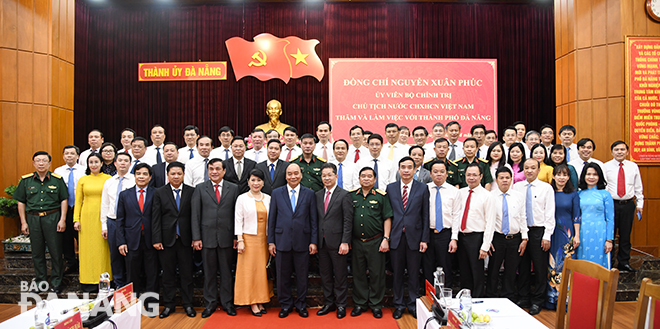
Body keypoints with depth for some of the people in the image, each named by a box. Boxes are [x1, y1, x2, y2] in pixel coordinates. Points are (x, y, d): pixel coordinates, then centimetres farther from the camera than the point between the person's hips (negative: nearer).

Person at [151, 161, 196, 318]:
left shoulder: (191, 192, 1)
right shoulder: (160, 192, 3)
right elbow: (156, 218, 0)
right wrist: (156, 239, -6)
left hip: (185, 239, 0)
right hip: (166, 239, 0)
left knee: (187, 273, 7)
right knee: (168, 274, 10)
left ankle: (188, 304, 20)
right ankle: (168, 305, 24)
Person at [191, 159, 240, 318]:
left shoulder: (233, 188, 4)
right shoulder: (200, 188, 4)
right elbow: (195, 214, 2)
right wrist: (196, 237, -4)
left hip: (226, 237, 0)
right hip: (207, 237, 0)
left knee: (226, 271, 9)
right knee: (209, 272, 10)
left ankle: (227, 303, 23)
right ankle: (210, 303, 24)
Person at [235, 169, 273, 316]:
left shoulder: (268, 198, 7)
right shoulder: (242, 198, 0)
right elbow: (238, 220, -2)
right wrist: (240, 240, -10)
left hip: (264, 238, 3)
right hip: (249, 238, -3)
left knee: (262, 270, 7)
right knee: (249, 269, 1)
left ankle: (261, 301, 18)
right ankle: (252, 303, 11)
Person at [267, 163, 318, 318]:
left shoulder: (309, 194, 3)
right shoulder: (276, 193, 4)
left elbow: (313, 219, 2)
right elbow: (271, 219, 5)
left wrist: (314, 241, -2)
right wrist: (271, 241, 1)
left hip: (302, 242, 0)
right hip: (282, 241, 1)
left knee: (302, 276, 9)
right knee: (283, 276, 10)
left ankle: (301, 305, 28)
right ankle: (286, 304, 28)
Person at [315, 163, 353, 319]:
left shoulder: (344, 195, -6)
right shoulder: (318, 195, 10)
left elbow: (348, 221, -10)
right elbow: (317, 219, 11)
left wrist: (345, 242, -15)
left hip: (337, 242, -5)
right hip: (322, 242, 5)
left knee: (340, 275, 7)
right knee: (325, 275, 14)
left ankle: (341, 305, 22)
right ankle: (328, 303, 29)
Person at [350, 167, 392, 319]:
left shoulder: (381, 196, 0)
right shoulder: (351, 195, 6)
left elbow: (387, 218, 0)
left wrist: (386, 239, -7)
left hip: (375, 242, -2)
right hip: (356, 242, 2)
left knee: (377, 274, 5)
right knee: (358, 274, 10)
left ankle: (376, 305, 20)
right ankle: (359, 303, 24)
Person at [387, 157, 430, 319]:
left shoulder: (422, 188, 1)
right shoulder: (390, 188, 5)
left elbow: (425, 216, 0)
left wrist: (424, 239, -4)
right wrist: (386, 236, 0)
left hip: (414, 237, -1)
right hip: (396, 237, 1)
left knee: (414, 273, 9)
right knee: (397, 273, 10)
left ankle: (413, 304, 26)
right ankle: (399, 304, 25)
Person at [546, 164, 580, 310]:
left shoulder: (573, 194, 3)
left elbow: (576, 216, 2)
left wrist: (577, 235, -3)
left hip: (567, 233, -1)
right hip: (551, 232, 1)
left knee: (565, 265, 0)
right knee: (551, 265, 4)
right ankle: (551, 298, 15)